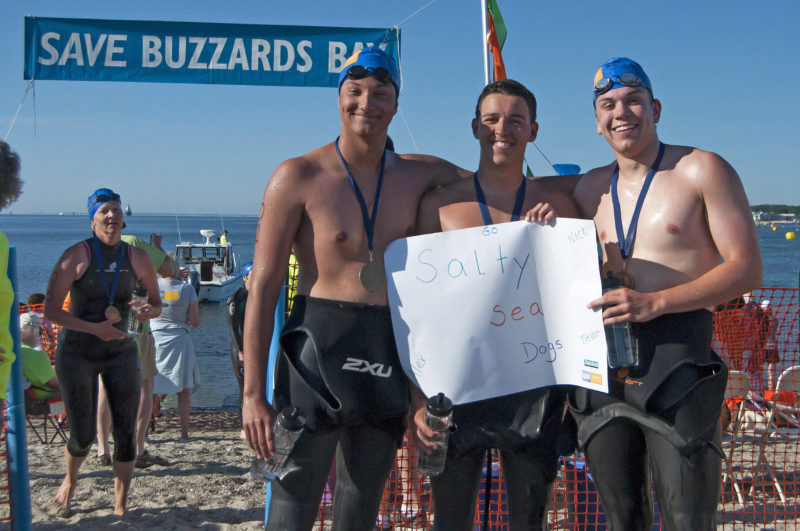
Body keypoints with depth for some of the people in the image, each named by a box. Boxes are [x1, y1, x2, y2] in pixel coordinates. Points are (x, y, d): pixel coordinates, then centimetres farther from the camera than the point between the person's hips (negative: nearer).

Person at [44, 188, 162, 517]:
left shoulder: (137, 258, 0)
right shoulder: (77, 255, -11)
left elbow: (157, 303, 12)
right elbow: (50, 310, -12)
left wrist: (149, 311, -13)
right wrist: (94, 328, -23)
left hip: (121, 353, 3)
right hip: (77, 354, -3)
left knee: (126, 432, -1)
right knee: (83, 436, 2)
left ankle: (120, 506, 14)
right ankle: (69, 482, 36)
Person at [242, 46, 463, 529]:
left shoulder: (418, 174, 8)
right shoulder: (300, 176, -5)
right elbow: (263, 288, -6)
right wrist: (253, 394, -11)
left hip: (389, 358, 5)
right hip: (318, 351, -4)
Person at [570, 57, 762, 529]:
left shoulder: (702, 170, 0)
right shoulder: (590, 188, 15)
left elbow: (747, 269, -6)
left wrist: (654, 302, -17)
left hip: (676, 361, -4)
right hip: (602, 363, 5)